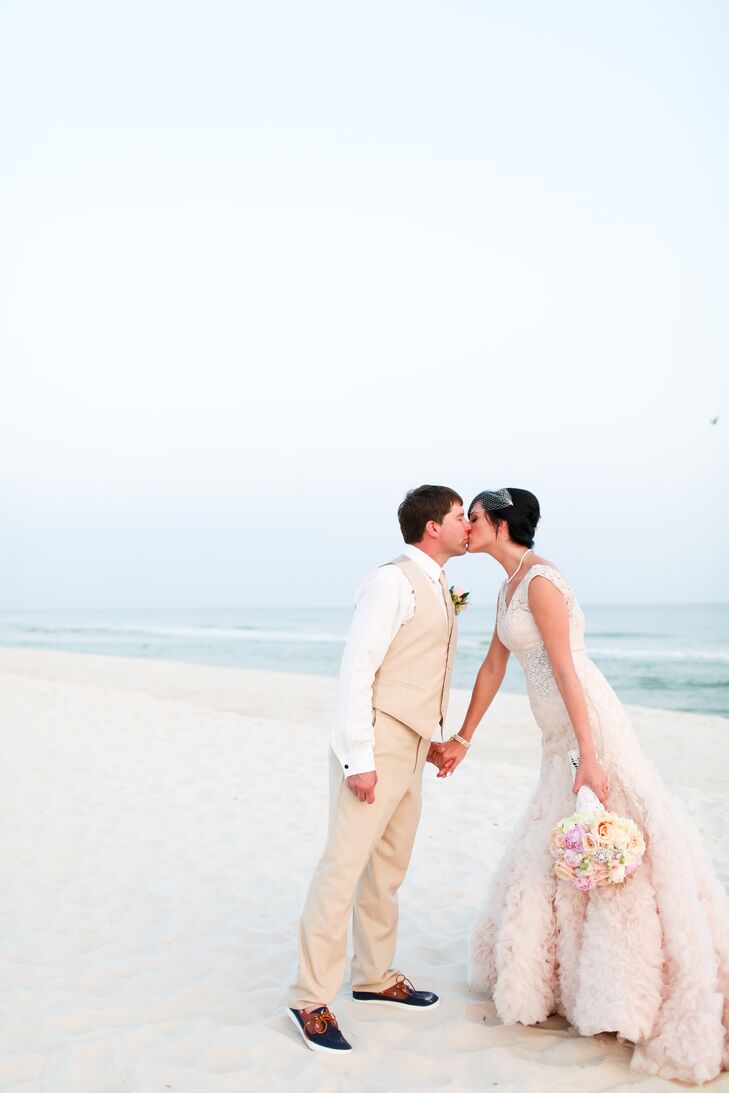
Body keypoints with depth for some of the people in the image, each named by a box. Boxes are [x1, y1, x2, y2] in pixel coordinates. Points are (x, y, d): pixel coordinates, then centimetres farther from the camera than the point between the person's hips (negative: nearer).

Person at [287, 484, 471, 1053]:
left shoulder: (439, 589, 15)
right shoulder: (393, 581, -14)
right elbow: (357, 668, -18)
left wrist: (432, 739, 17)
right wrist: (359, 759, -21)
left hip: (411, 751, 9)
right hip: (375, 746, -9)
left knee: (388, 868, 16)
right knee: (344, 866, -7)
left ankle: (376, 976, 29)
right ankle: (311, 998, 1)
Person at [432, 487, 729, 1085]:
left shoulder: (540, 580, -15)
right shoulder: (510, 587, 15)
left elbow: (566, 670, -21)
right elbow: (493, 667, 20)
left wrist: (588, 757, -24)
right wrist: (463, 738, 24)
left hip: (589, 725, -10)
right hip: (560, 735, 10)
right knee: (548, 851, 17)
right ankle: (547, 974, 33)